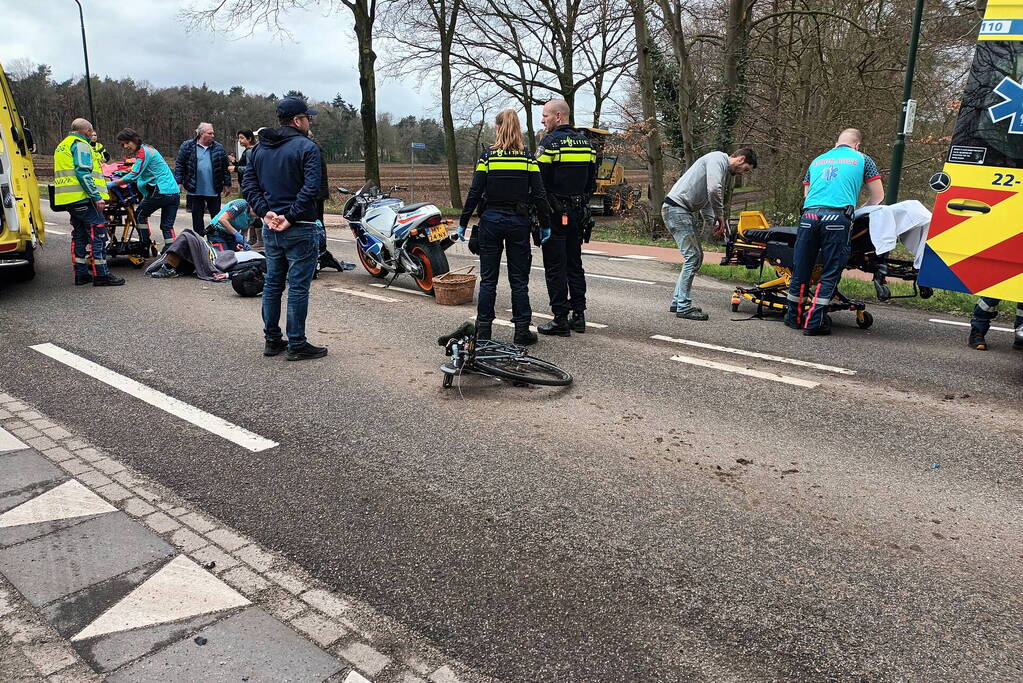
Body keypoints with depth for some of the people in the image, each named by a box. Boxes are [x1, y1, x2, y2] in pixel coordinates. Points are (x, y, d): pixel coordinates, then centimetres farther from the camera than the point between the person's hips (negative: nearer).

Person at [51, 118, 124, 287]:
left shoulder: (62, 146, 25)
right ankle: (101, 274, -12)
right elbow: (83, 172, -18)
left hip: (69, 200, 10)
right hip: (83, 197, -10)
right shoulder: (80, 145, -7)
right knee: (98, 232, -9)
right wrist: (97, 196, -20)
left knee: (79, 235, 14)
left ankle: (81, 274, 16)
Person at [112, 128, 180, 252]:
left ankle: (145, 247, 14)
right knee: (167, 226, 7)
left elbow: (133, 176, -13)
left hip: (161, 192, -8)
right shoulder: (147, 149, 21)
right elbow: (141, 174, 29)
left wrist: (114, 183, -4)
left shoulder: (143, 152, -8)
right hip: (174, 192, 8)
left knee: (140, 214, 11)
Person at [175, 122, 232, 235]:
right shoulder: (188, 146, 1)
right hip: (195, 191, -1)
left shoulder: (218, 148, 6)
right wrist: (179, 182, -4)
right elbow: (179, 165, 2)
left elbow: (225, 167, 9)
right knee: (197, 217, 8)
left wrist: (227, 184, 6)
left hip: (214, 190, 1)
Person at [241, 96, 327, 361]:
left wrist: (266, 212, -1)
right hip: (299, 229, -7)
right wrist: (291, 216, -15)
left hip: (270, 228, 7)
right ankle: (297, 345, 3)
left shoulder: (260, 148, 13)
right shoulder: (307, 147, -9)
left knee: (272, 284, 15)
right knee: (298, 287, -2)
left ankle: (272, 340, 22)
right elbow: (311, 188, -20)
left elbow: (248, 184, 8)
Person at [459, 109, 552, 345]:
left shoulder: (487, 156, -3)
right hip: (518, 222, 1)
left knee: (488, 279, 8)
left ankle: (484, 330, 11)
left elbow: (475, 193, -5)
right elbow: (539, 195, -4)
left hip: (491, 220, 0)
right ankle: (522, 330, 10)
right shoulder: (528, 158, -1)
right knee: (519, 280, 8)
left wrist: (463, 223, 2)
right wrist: (545, 225, 5)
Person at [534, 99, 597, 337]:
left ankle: (561, 320, 0)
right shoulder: (585, 142, 11)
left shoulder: (550, 142, -11)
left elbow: (538, 181, -15)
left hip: (555, 213, -7)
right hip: (578, 213, 7)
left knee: (555, 267, -2)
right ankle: (578, 315, 17)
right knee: (575, 264, 14)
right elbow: (592, 180, 15)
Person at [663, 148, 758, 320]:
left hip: (687, 211, 11)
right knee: (693, 256, -11)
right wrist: (720, 215, -12)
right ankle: (684, 307, -7)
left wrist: (715, 220, 7)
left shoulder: (723, 170, 23)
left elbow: (705, 201, 23)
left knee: (696, 256, 12)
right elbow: (713, 190, -25)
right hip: (676, 208, -11)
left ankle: (678, 301, 16)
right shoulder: (718, 159, -9)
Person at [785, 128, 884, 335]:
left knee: (801, 270, 10)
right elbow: (878, 196, 20)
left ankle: (794, 317, 19)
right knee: (830, 273, 0)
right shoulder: (862, 159, 18)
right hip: (837, 218, -3)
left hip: (809, 215, 3)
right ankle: (813, 323, -4)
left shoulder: (817, 161, 27)